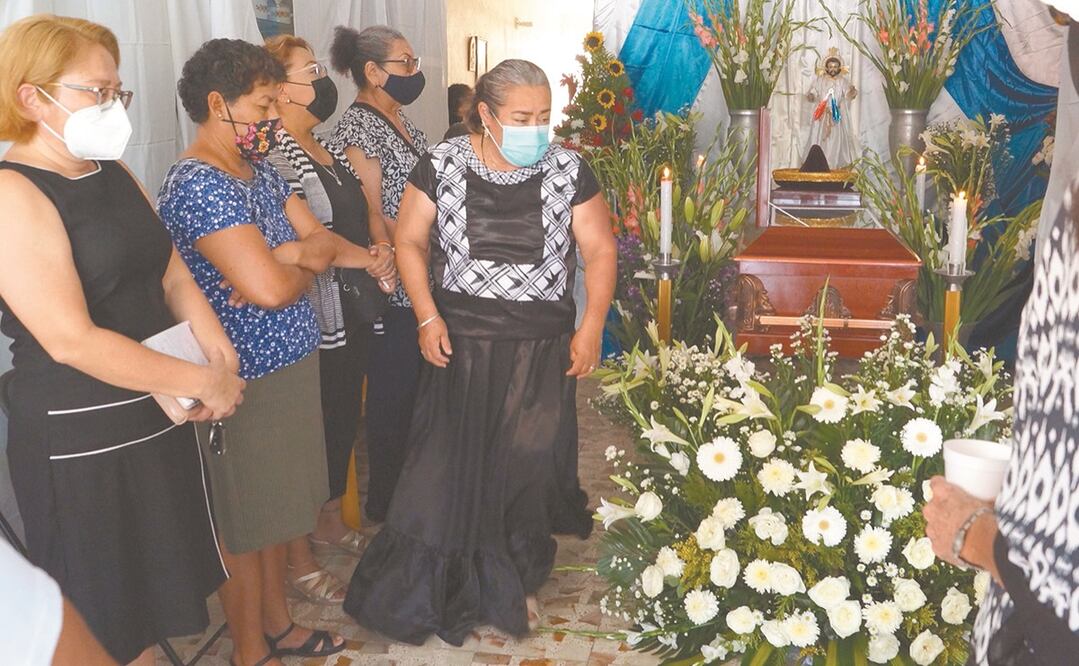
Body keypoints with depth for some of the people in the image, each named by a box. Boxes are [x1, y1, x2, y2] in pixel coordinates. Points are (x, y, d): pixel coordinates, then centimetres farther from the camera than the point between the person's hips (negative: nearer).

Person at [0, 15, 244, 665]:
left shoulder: (114, 173, 9)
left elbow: (173, 276, 12)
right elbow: (71, 340, -23)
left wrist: (221, 356, -6)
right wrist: (205, 382, -18)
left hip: (162, 419, 8)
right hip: (82, 444, -8)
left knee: (158, 599, 19)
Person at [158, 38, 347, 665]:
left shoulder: (263, 170, 9)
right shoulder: (198, 185, -21)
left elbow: (324, 243, 8)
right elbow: (269, 287, -30)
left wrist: (286, 258, -14)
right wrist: (303, 268, -8)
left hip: (292, 365, 9)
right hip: (248, 383, -9)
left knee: (277, 511, 22)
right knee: (246, 526, 8)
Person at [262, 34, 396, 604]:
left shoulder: (329, 151, 13)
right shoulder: (274, 156, -15)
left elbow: (358, 214, 17)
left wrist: (380, 258, 2)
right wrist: (367, 258, -22)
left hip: (351, 311, 9)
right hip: (311, 317, -9)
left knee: (345, 418, 19)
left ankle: (329, 520, 38)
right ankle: (298, 556, 16)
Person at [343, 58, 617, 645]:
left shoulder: (569, 171, -3)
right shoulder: (442, 165, -4)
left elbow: (599, 250, 1)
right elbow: (410, 241, 2)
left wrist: (592, 327, -8)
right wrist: (428, 318, -7)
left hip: (541, 350, 1)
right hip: (459, 343, 0)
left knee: (527, 464, 7)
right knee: (450, 465, 4)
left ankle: (513, 583, 29)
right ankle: (438, 586, 25)